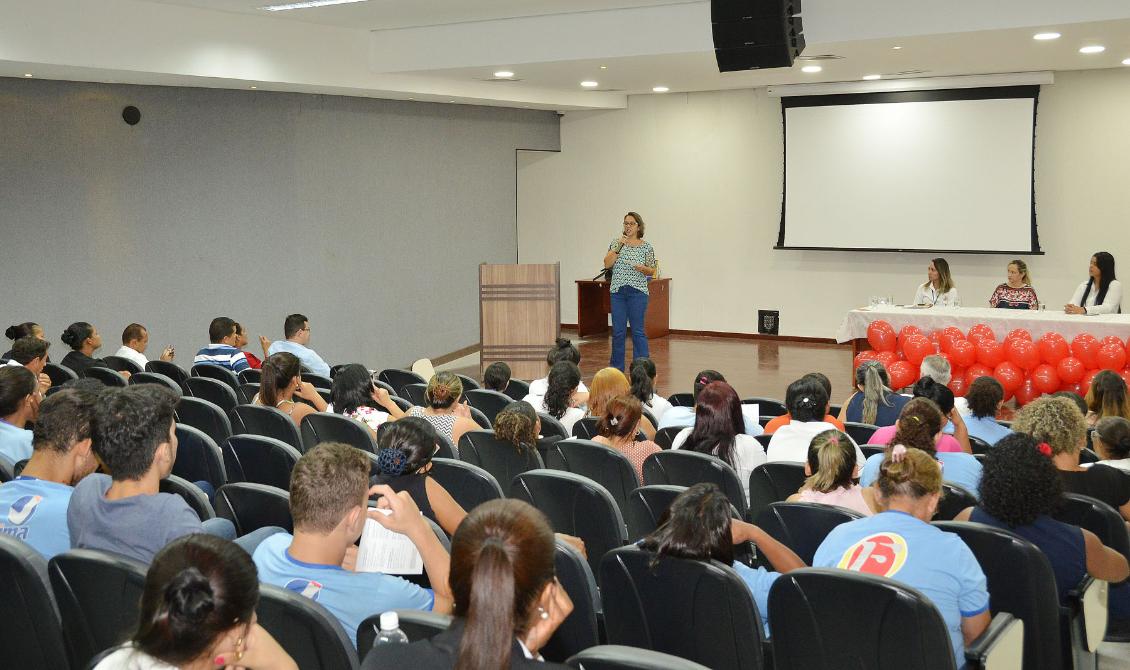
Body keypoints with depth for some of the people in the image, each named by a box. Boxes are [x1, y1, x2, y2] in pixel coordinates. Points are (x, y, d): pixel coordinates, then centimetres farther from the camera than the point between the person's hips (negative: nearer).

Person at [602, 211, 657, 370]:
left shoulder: (646, 247, 2)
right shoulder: (616, 243, 7)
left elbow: (652, 271, 7)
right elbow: (607, 264, -4)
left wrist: (643, 268, -14)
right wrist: (618, 247, -12)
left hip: (638, 292, -2)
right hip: (618, 291, 2)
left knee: (638, 331, -3)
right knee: (618, 331, 6)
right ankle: (616, 368, 17)